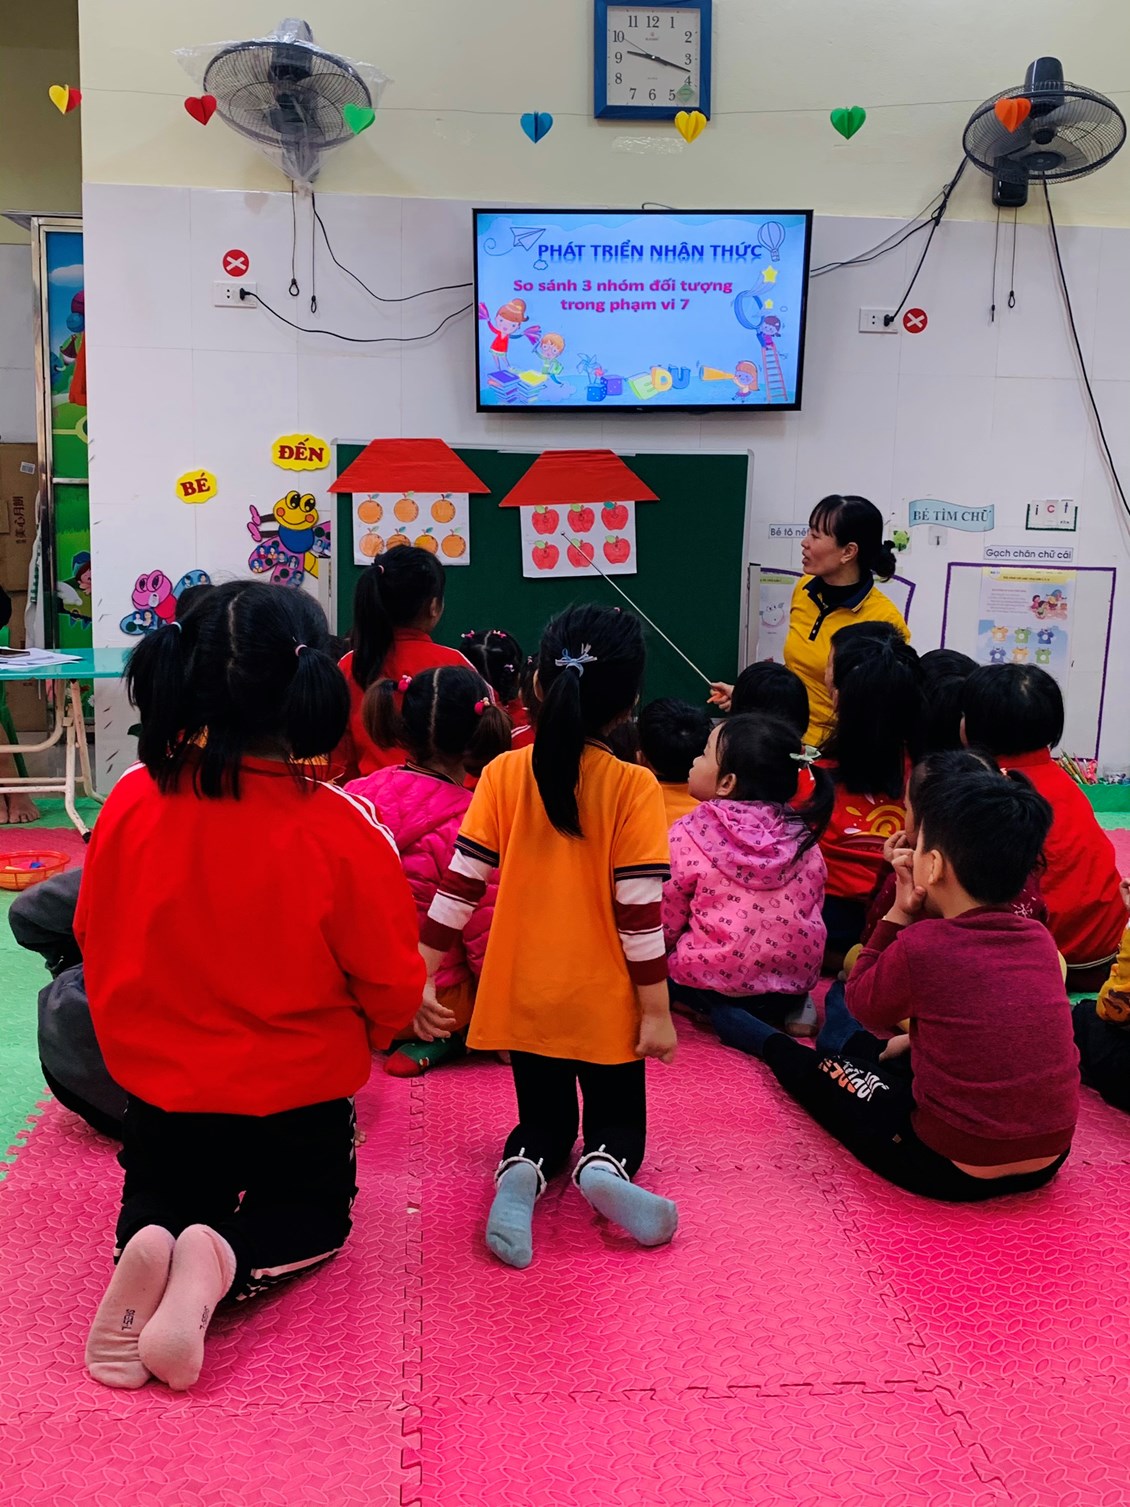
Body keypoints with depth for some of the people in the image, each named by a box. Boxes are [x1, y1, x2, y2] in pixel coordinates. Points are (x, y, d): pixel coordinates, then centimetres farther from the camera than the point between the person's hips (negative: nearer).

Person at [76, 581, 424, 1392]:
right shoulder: (344, 830, -23)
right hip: (299, 1097, -2)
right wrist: (350, 1040, 12)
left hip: (159, 1088, 2)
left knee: (156, 1202, 28)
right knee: (314, 1216, 25)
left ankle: (148, 1249, -10)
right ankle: (223, 1264, -10)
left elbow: (95, 941, 0)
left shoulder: (133, 800, -15)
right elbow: (394, 990, -12)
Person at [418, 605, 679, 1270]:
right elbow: (640, 913, -15)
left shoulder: (503, 774, -7)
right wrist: (656, 1011, -6)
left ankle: (521, 1173, -11)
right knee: (618, 1119, 19)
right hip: (605, 1003, -2)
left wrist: (421, 979, 1)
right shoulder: (633, 787, -14)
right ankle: (606, 1166, -15)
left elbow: (460, 888, -7)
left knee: (544, 1121, 22)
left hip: (523, 997, 2)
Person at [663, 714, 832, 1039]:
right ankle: (790, 1008, 12)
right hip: (796, 976, 5)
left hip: (716, 979, -4)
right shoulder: (803, 836, 2)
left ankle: (720, 1013, 6)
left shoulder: (689, 834, -11)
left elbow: (666, 921, -3)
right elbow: (813, 904, 12)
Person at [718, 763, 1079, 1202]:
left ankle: (768, 1041, 48)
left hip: (953, 1170, -6)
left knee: (822, 1071, 20)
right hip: (1046, 1162, 6)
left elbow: (864, 1006, -1)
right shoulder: (1039, 938, -3)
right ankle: (848, 1039, 60)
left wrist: (900, 913, -2)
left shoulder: (920, 945, -21)